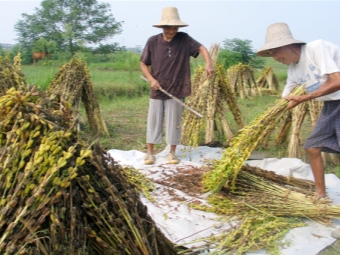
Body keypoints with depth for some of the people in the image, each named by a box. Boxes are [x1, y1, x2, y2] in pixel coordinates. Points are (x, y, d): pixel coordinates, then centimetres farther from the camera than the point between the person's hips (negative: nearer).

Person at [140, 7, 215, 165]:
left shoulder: (184, 39, -4)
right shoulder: (152, 41, -4)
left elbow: (201, 48, -12)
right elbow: (143, 64, 2)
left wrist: (208, 63, -32)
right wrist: (151, 79, -13)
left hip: (176, 90, 0)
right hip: (157, 90, 0)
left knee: (174, 122, 8)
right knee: (154, 121, 7)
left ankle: (172, 153, 21)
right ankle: (150, 153, 19)